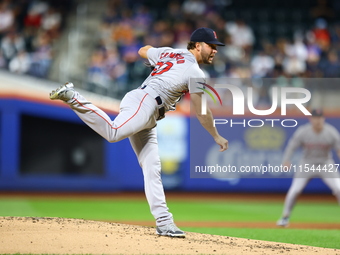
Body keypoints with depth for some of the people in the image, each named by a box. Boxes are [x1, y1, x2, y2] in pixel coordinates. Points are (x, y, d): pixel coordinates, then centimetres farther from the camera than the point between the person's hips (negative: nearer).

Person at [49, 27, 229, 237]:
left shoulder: (170, 53, 22)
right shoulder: (195, 72, -1)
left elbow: (143, 50, 41)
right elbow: (201, 112, -1)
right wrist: (217, 137, 9)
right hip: (143, 103, -10)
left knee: (152, 168, 4)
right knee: (113, 132, -34)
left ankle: (164, 222, 0)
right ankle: (72, 96, -25)